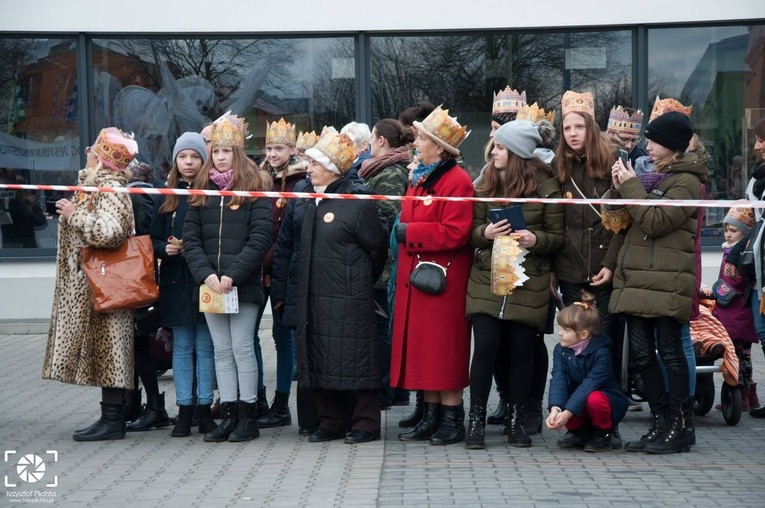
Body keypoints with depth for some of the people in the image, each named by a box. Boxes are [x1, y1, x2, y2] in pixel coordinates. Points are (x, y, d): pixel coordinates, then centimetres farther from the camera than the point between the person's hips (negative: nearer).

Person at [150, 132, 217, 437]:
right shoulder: (166, 198, 9)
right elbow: (154, 240, 11)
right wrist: (166, 249, -9)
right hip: (176, 282, 3)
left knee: (205, 347, 2)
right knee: (182, 348, 7)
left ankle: (204, 409, 9)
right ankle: (184, 410, 11)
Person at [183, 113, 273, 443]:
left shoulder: (255, 187, -1)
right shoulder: (202, 190, 12)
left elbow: (260, 238, -10)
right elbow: (190, 238, 6)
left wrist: (232, 275, -17)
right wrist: (205, 274, -10)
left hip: (244, 285, -4)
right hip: (210, 285, 5)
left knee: (242, 348, -2)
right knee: (221, 350, 7)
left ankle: (248, 416, 5)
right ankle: (228, 415, 12)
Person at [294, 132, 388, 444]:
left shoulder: (357, 203, -11)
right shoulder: (312, 202, 14)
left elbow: (377, 245, -6)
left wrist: (361, 279, 4)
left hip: (348, 299, -8)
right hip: (315, 297, 8)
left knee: (354, 359, -4)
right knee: (320, 359, 9)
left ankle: (366, 423, 5)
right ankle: (329, 421, 18)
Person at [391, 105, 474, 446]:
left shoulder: (457, 181, -13)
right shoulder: (418, 178, 15)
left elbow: (455, 233, -20)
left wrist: (409, 232, -15)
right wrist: (403, 231, 5)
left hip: (443, 279, -9)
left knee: (444, 350, -4)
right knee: (422, 349, 10)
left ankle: (452, 420, 4)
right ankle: (431, 416, 17)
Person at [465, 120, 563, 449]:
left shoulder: (546, 187, 0)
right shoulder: (486, 184, 8)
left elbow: (558, 237, 3)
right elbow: (472, 232, 11)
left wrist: (535, 239, -17)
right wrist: (486, 233, -11)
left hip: (529, 283, -1)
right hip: (488, 279, 2)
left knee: (521, 351, 4)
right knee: (484, 347, -5)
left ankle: (516, 421, 16)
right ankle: (476, 420, 4)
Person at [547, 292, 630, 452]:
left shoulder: (601, 352, -23)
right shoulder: (560, 350, -7)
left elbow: (589, 385, -32)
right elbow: (558, 380, -21)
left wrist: (568, 412, -40)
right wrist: (555, 408, -39)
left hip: (606, 399, -4)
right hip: (576, 400, 5)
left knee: (595, 399, -38)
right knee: (557, 410, -27)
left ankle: (602, 436, -9)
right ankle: (581, 433, 6)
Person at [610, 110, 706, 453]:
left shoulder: (686, 183, -6)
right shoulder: (656, 178, 23)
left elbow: (655, 222, -15)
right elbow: (632, 222, 24)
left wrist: (630, 187, -8)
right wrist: (621, 189, 8)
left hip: (667, 282, -9)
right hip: (638, 279, 9)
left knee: (669, 351, -5)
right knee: (641, 354, 6)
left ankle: (678, 428, 1)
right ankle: (659, 425, 13)